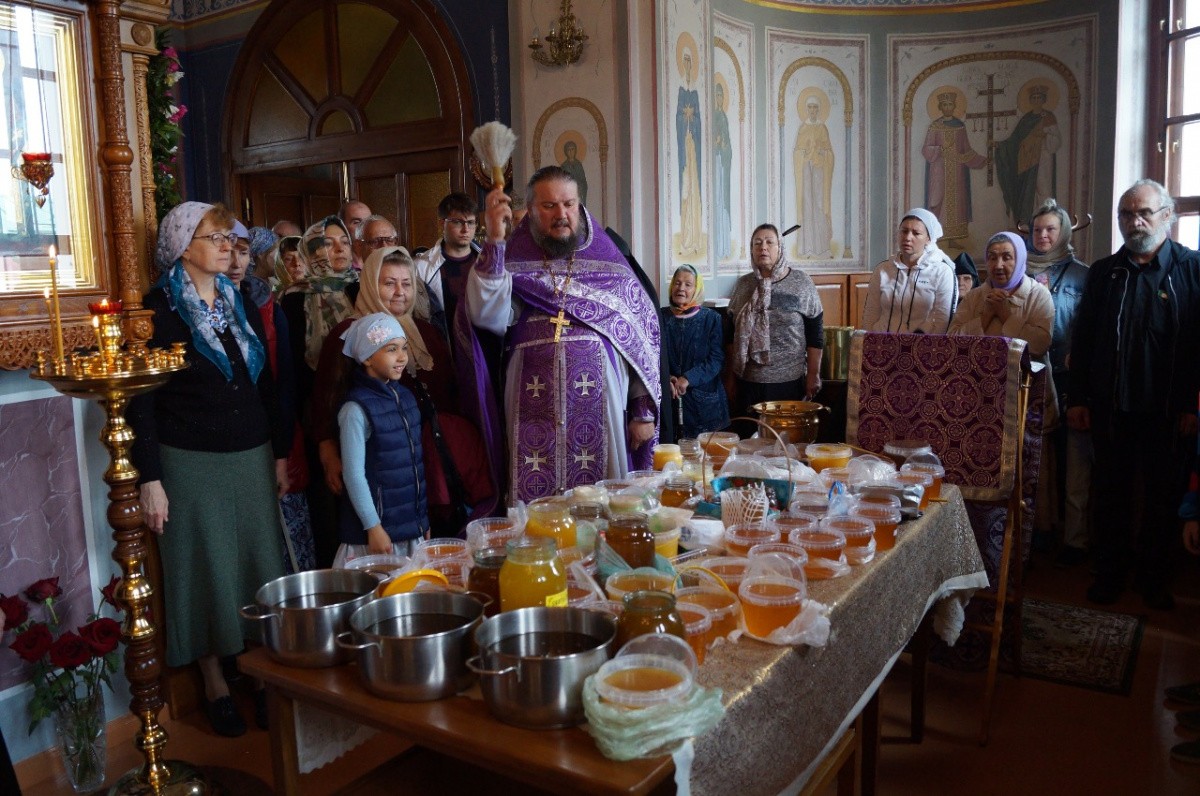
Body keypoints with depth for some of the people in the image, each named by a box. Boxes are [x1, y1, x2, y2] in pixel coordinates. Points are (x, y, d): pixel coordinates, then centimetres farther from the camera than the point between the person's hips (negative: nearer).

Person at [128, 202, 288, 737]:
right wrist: (150, 478, -13)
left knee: (260, 563, 6)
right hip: (191, 462, -4)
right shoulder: (159, 308, -6)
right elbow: (141, 398, -8)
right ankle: (215, 684, 20)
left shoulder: (240, 305, 10)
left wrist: (280, 453, 11)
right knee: (208, 569, 4)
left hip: (252, 456, 5)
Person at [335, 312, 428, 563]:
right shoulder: (357, 409, -15)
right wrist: (373, 528, -13)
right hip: (379, 528, -6)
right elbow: (354, 475, -14)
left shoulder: (405, 396, 5)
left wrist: (423, 519, 13)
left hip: (413, 526, 6)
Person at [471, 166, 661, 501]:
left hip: (600, 413, 1)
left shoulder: (611, 265, 7)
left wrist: (644, 411, 3)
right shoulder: (513, 266, 6)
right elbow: (488, 317, -13)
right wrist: (494, 242, -19)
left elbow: (644, 338, 7)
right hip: (534, 419, 0)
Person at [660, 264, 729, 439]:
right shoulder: (661, 317, 6)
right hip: (668, 399, 1)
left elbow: (716, 358, -4)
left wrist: (688, 379, -16)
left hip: (703, 400, 0)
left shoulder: (711, 318, 3)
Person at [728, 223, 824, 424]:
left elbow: (815, 334, -2)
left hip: (788, 380, -3)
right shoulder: (743, 284, 6)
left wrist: (814, 374, -5)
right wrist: (730, 374, 10)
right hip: (747, 379, 3)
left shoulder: (801, 282, -2)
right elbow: (731, 332, 11)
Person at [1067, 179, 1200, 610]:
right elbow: (1082, 339, 7)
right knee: (1111, 493, 10)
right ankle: (1110, 573, 23)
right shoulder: (1103, 272, 7)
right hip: (1111, 408, 2)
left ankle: (1154, 577, 25)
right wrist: (1077, 398, 2)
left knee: (1163, 494, 10)